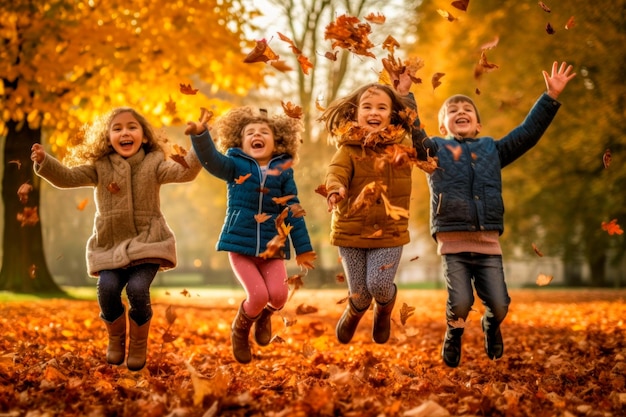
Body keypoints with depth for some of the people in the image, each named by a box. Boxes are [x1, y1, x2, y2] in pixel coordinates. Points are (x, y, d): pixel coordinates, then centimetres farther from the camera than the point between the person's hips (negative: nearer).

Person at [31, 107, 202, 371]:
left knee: (137, 289, -22)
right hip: (110, 245, 2)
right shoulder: (100, 167, 3)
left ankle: (139, 344, 4)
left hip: (146, 242, -2)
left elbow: (183, 173, -15)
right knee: (107, 288, -20)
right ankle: (116, 339, 10)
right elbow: (67, 177, -3)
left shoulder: (153, 164, -1)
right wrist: (44, 162, -20)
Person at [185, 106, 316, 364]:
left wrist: (303, 249, 4)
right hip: (240, 243, -2)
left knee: (279, 295, -16)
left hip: (273, 245, 2)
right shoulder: (236, 165, -1)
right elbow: (212, 160, -21)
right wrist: (200, 135, -41)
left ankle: (264, 316, 23)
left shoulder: (283, 171, 4)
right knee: (258, 295, -16)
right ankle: (240, 331, 18)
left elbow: (294, 212, 5)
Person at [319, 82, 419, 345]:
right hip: (350, 231, -1)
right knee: (359, 292, 5)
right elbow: (337, 170, -27)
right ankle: (354, 312, 46)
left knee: (379, 285, -13)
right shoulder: (349, 148, -10)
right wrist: (335, 188, -49)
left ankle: (384, 309, 28)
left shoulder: (402, 146, -1)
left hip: (389, 232, 1)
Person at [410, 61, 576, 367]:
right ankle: (454, 332, 20)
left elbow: (527, 133, 16)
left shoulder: (491, 150, 18)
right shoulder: (435, 150, 10)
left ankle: (491, 325, 34)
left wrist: (551, 97, 11)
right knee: (460, 302, -17)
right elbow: (411, 130, -5)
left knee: (499, 305, -4)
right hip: (453, 243, -2)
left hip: (488, 243, 3)